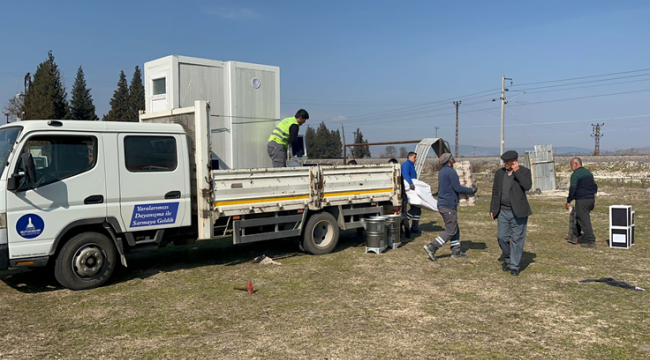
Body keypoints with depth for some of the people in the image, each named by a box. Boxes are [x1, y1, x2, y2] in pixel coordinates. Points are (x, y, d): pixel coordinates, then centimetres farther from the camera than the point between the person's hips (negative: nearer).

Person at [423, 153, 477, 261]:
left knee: (455, 229, 16)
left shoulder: (441, 172, 15)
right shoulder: (450, 171, -15)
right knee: (451, 231, -5)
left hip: (442, 204, 10)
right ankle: (432, 247, -10)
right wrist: (471, 190, -5)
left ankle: (456, 251, 20)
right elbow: (457, 188, -18)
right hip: (449, 206, -10)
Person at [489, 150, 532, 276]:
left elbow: (527, 186, -21)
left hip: (518, 212, -3)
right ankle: (507, 259, 28)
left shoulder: (524, 171, -3)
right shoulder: (499, 173, 7)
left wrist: (517, 171, -20)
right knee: (502, 237, 3)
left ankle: (514, 266, 10)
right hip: (503, 211, 3)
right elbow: (495, 192, 12)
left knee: (517, 239, 0)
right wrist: (492, 209, 10)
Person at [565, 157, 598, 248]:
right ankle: (575, 237, 26)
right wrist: (593, 200, 25)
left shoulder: (575, 174, -10)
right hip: (591, 199, 9)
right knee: (578, 218, 19)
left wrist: (568, 201, -9)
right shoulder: (589, 173, 16)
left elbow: (572, 189, -16)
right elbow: (595, 186, 20)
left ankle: (591, 241, -6)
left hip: (582, 200, -9)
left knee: (584, 221, -5)